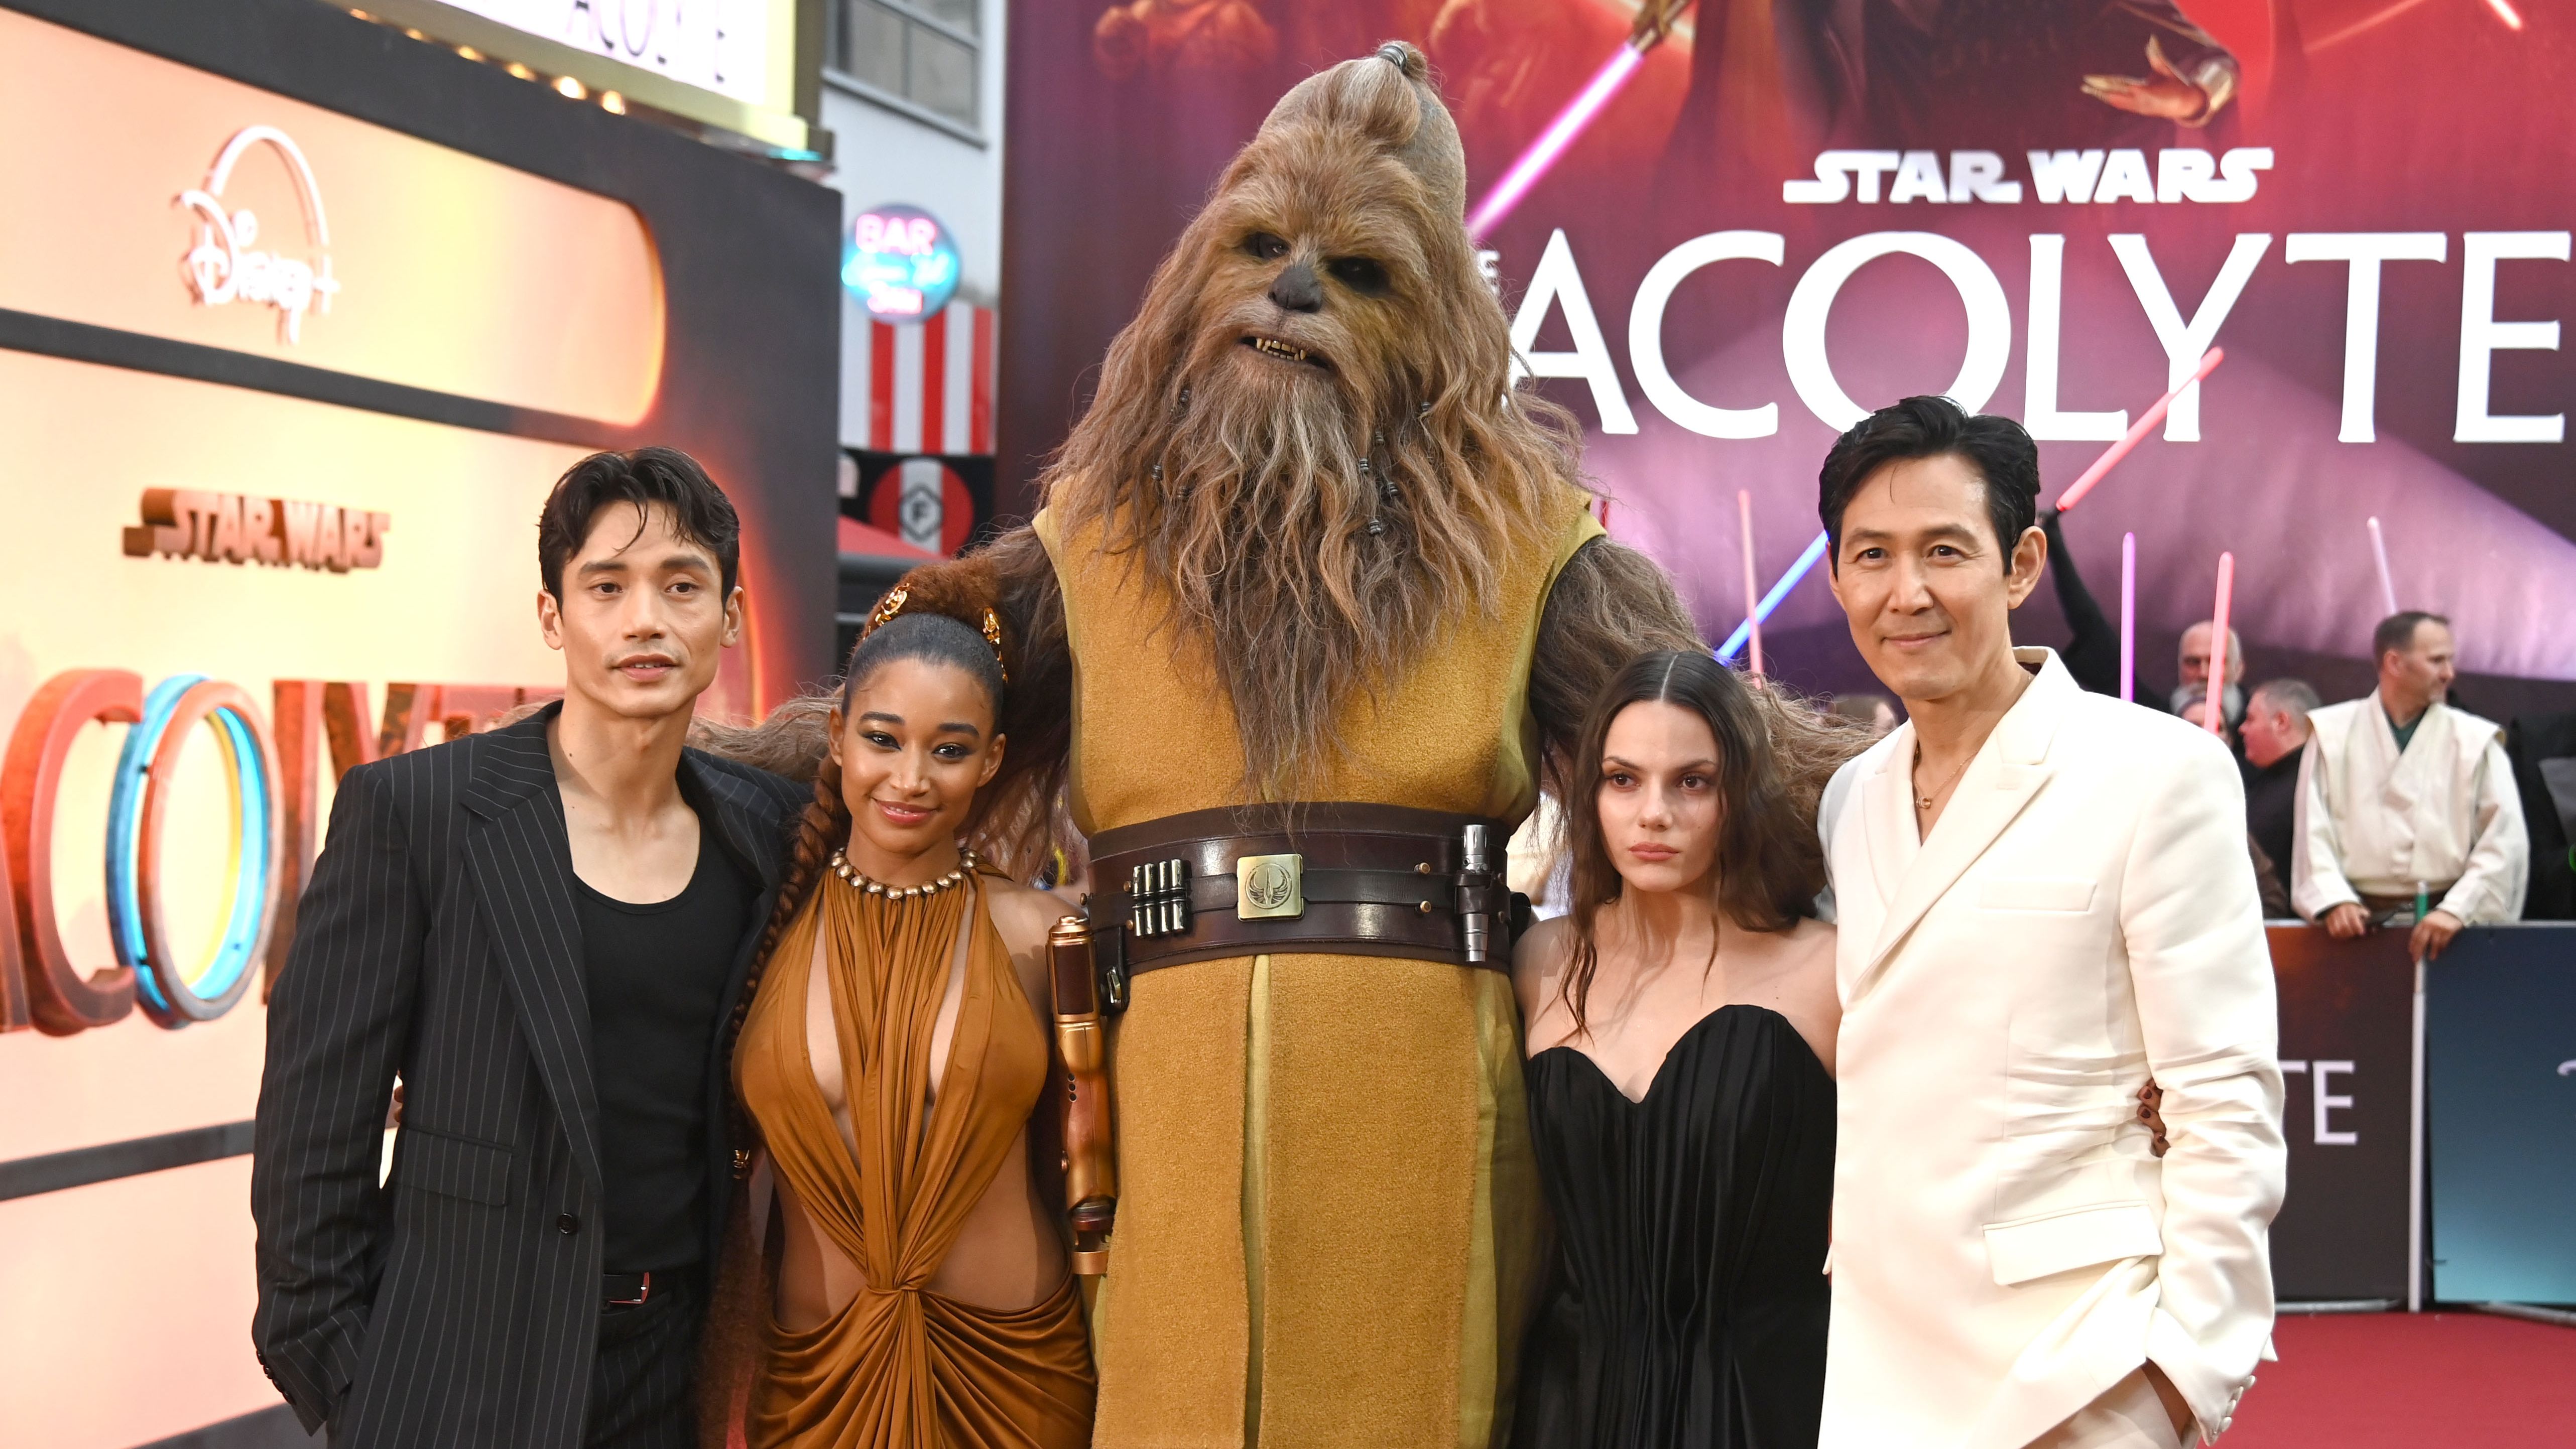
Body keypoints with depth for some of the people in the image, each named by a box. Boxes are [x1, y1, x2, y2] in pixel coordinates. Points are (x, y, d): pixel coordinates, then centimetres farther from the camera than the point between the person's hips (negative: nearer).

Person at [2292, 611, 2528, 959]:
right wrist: (2334, 900, -12)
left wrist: (2457, 909, -11)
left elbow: (2504, 842, 1)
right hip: (2359, 918, 0)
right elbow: (2314, 831, 3)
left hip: (2446, 921, 0)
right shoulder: (2333, 732, 8)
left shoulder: (2476, 741, 8)